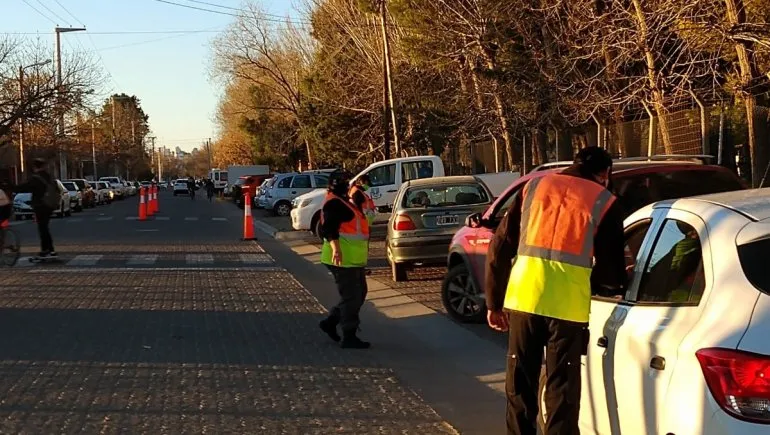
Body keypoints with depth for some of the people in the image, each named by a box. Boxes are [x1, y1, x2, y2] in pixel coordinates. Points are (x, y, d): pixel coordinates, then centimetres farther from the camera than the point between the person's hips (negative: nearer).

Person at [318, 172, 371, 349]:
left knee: (358, 294, 16)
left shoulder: (343, 201, 18)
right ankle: (349, 337, 1)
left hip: (353, 259, 10)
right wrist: (336, 249, -37)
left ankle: (330, 322, 24)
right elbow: (329, 228, -26)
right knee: (351, 297, -5)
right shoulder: (333, 203, -15)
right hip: (343, 259, -10)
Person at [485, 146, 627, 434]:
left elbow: (501, 246, 12)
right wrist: (615, 287, 29)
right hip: (567, 304, -3)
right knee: (562, 389, 6)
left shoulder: (534, 186, 15)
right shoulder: (604, 202, 6)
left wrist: (494, 301, 16)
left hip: (523, 297, 3)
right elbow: (609, 266, 6)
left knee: (520, 384, 14)